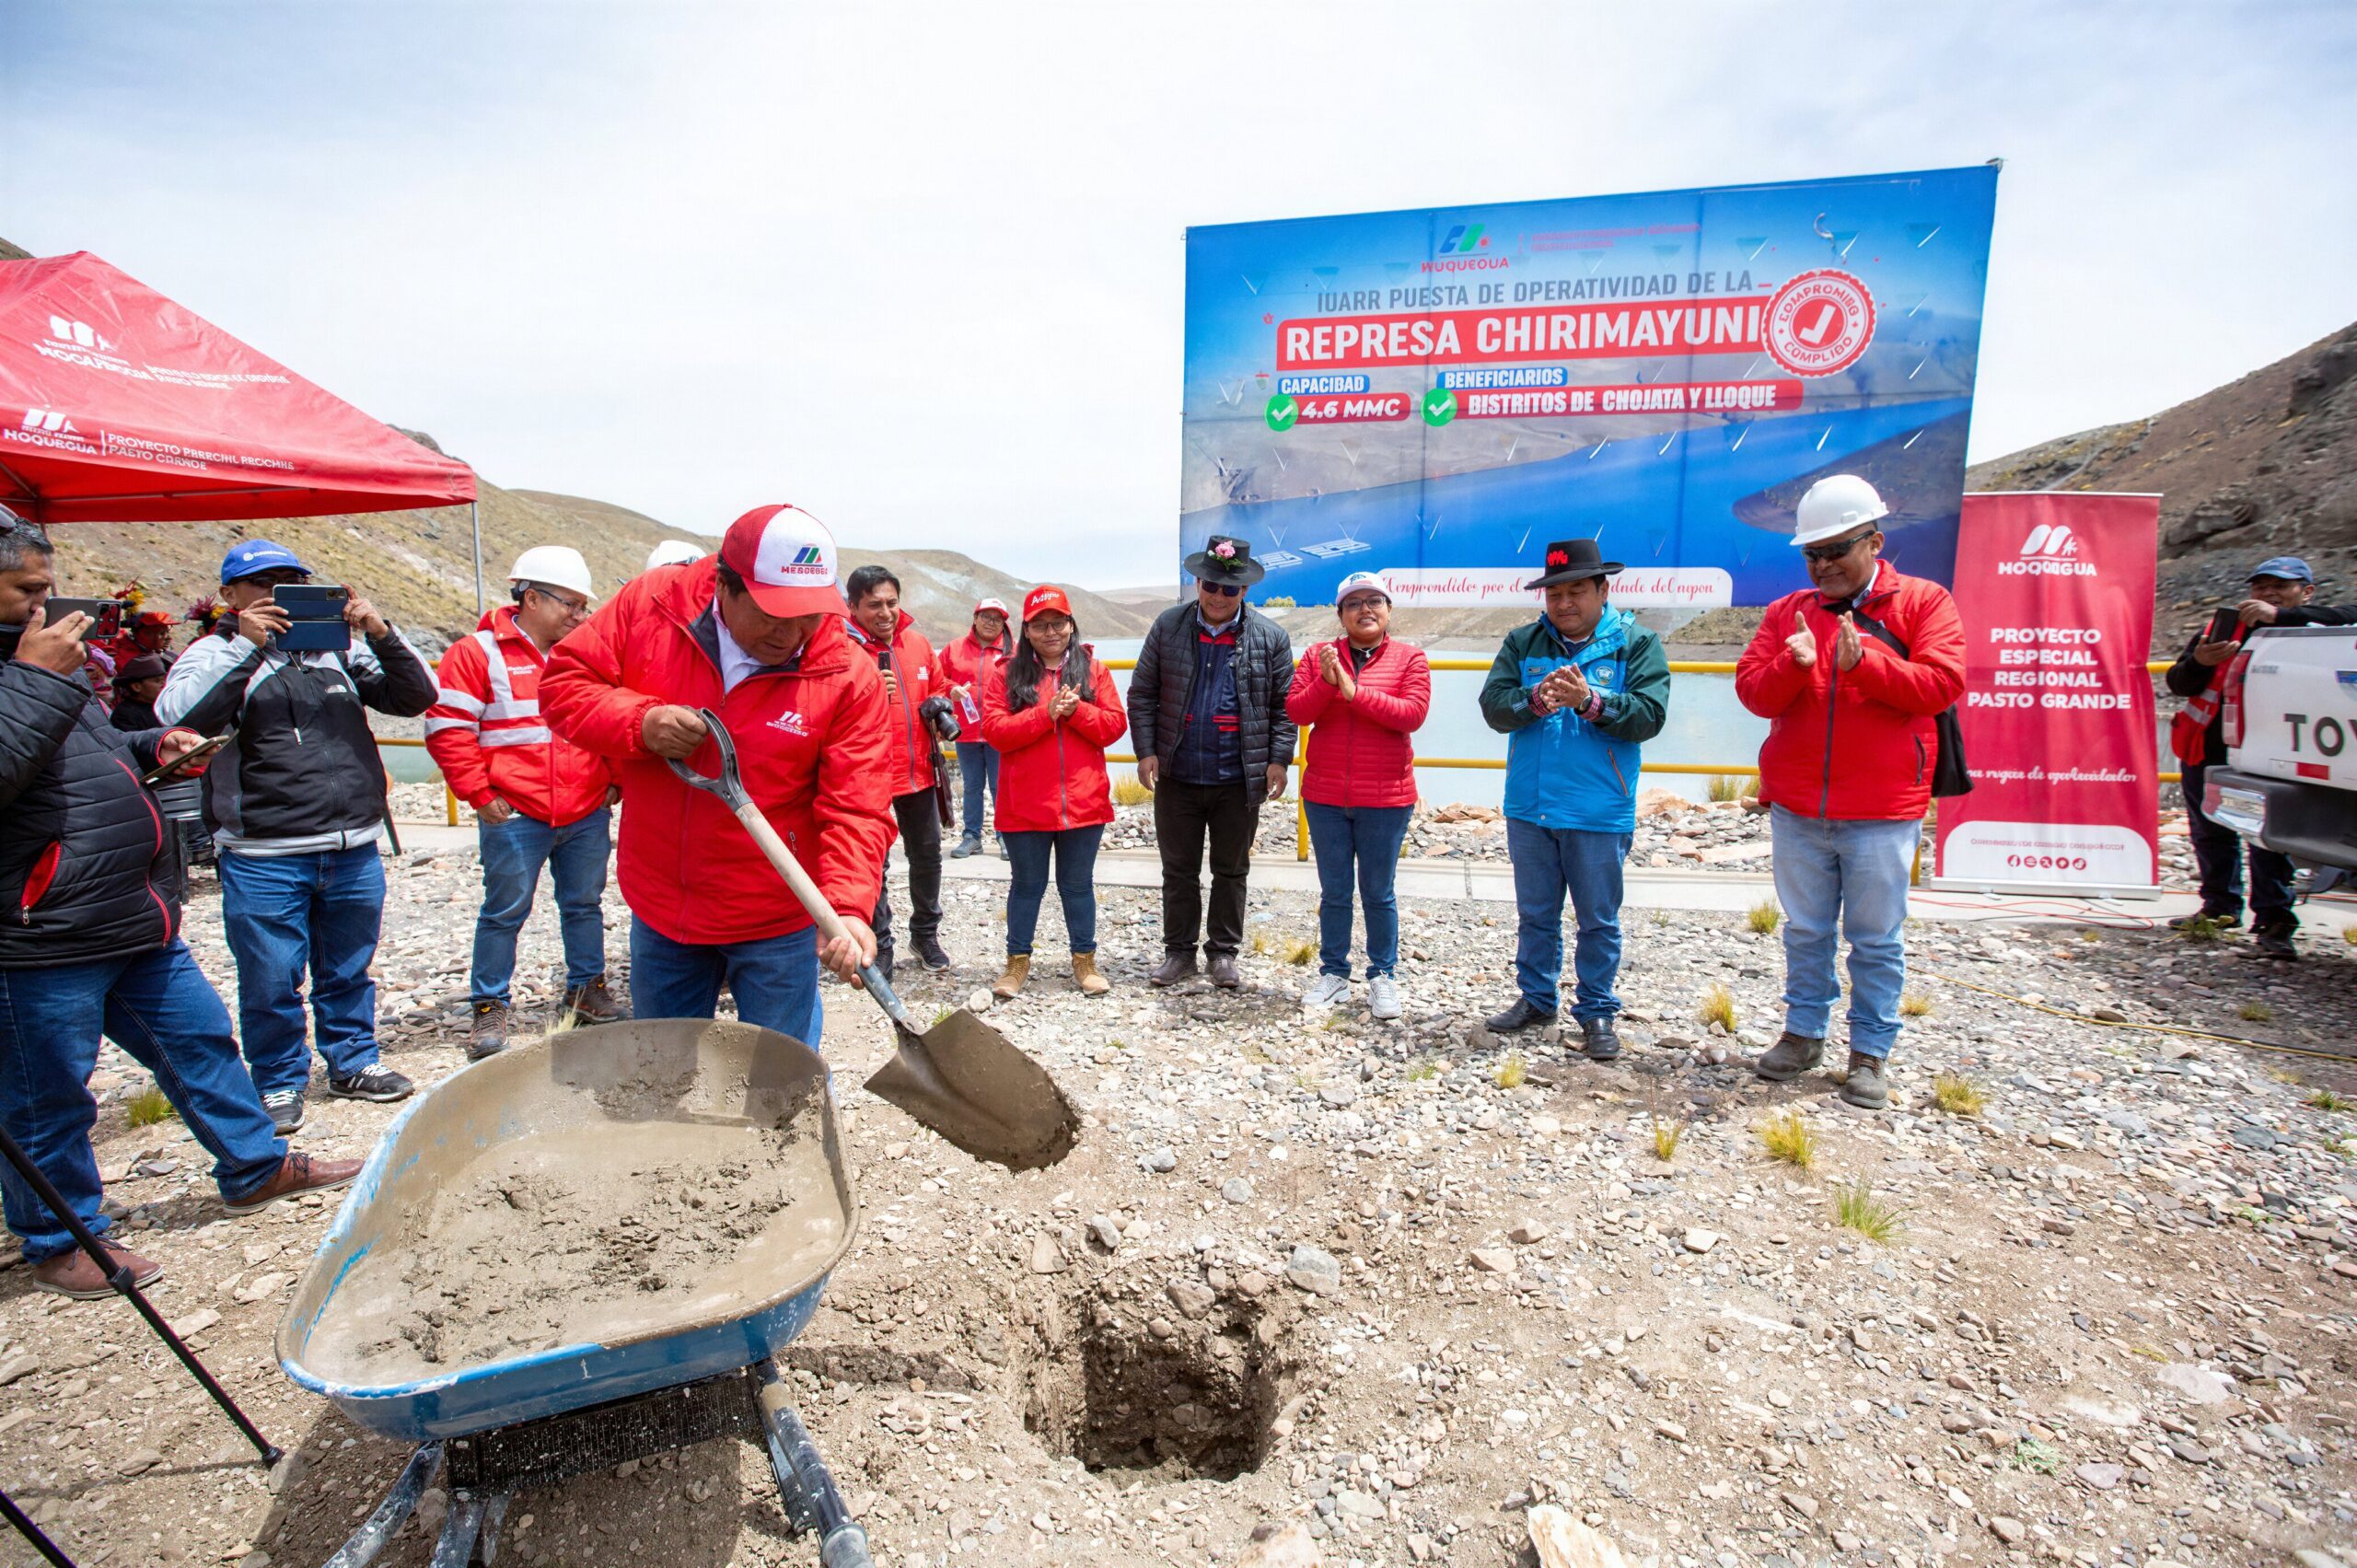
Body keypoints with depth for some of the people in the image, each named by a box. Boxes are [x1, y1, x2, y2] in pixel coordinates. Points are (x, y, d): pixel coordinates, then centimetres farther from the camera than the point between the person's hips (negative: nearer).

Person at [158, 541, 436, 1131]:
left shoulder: (340, 646, 10)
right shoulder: (214, 654, 2)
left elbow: (415, 697, 5)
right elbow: (177, 715, -15)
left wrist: (381, 635, -9)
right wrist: (246, 646, -18)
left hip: (356, 850, 3)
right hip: (264, 858, -3)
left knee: (349, 970, 16)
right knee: (271, 980, 6)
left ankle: (353, 1061, 32)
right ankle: (278, 1082, 24)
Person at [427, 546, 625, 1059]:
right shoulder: (478, 653, -3)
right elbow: (448, 731, -5)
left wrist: (614, 781, 9)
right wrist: (480, 794, -8)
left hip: (588, 815, 4)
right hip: (515, 817, -4)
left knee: (584, 905, 15)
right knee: (504, 912, 5)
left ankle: (587, 989, 29)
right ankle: (488, 1007, 18)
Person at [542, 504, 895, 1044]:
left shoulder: (849, 675, -18)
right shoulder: (650, 604, -11)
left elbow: (857, 811, -20)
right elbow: (563, 682, -1)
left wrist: (847, 907, -35)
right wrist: (639, 722, -22)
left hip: (777, 923, -3)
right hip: (660, 907, 3)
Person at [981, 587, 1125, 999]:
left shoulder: (1093, 670, 5)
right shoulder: (1008, 673, 1)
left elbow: (1115, 724, -1)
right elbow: (994, 729, -9)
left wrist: (1076, 710, -16)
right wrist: (1046, 713, -18)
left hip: (1083, 802, 1)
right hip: (1025, 805, -1)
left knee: (1078, 885, 13)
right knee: (1027, 884, 11)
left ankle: (1084, 961, 26)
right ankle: (1018, 961, 26)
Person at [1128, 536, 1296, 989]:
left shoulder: (1270, 637, 0)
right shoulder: (1168, 626, 1)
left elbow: (1284, 705, 3)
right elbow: (1142, 694, 3)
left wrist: (1278, 759, -6)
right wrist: (1147, 751, -5)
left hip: (1239, 780, -1)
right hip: (1177, 777, 1)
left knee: (1231, 870, 12)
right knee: (1178, 869, 12)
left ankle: (1224, 952, 27)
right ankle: (1179, 951, 26)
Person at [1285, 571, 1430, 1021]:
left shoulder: (1410, 658, -1)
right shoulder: (1319, 656, 4)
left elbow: (1413, 714, -14)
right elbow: (1295, 712, -3)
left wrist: (1354, 691, -20)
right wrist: (1325, 683, -21)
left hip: (1385, 799, -2)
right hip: (1325, 797, 2)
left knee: (1378, 892, 9)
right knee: (1334, 891, 11)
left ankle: (1382, 977, 22)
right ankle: (1333, 973, 24)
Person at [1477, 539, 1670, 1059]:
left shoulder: (1636, 643, -1)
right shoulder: (1522, 643, 6)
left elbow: (1649, 714, -12)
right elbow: (1493, 705, -5)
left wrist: (1590, 700, -26)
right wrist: (1535, 699, -24)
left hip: (1600, 814, -3)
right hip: (1529, 808, 3)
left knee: (1599, 921, 8)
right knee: (1535, 914, 16)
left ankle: (1597, 1011, 23)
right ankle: (1535, 997, 31)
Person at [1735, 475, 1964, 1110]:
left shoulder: (1922, 601, 1)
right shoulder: (1787, 612, 8)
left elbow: (1943, 683, -10)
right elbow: (1753, 691, 1)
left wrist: (1865, 662, -22)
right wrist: (1793, 665, -18)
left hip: (1882, 813, -3)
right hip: (1796, 810, 3)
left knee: (1876, 939, 8)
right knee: (1805, 931, 14)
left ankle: (1870, 1051, 21)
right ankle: (1803, 1033, 28)